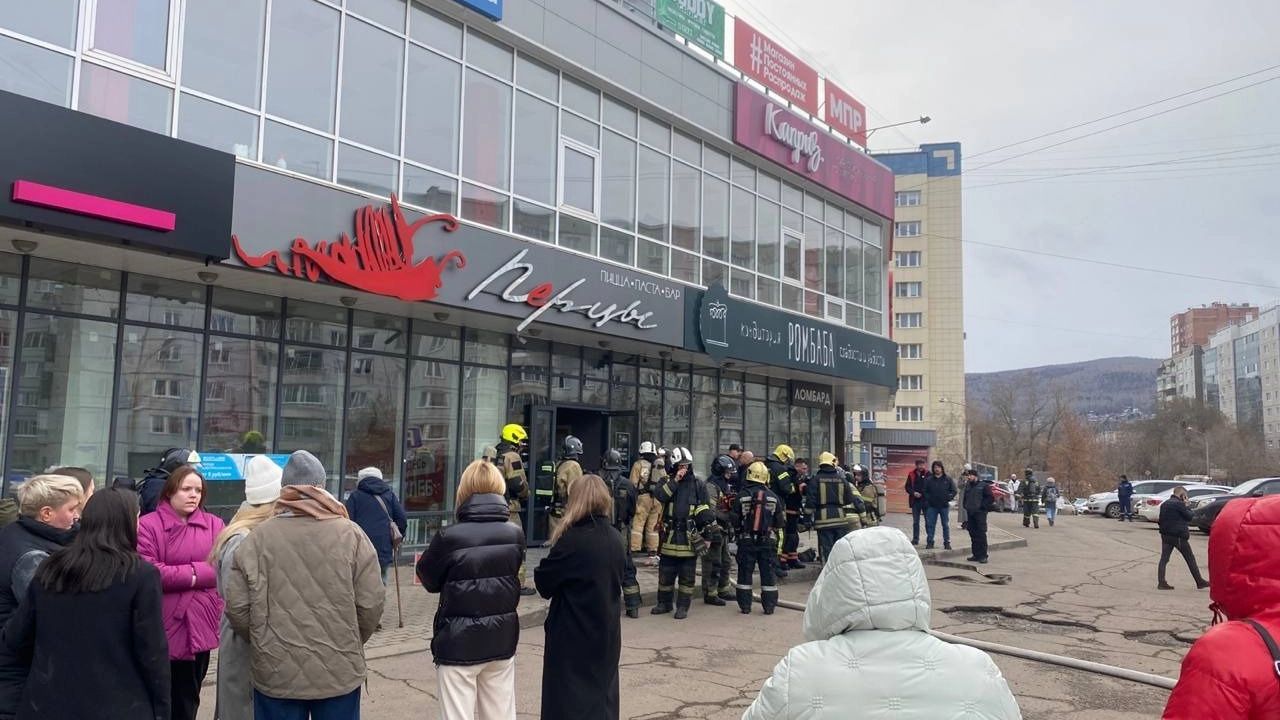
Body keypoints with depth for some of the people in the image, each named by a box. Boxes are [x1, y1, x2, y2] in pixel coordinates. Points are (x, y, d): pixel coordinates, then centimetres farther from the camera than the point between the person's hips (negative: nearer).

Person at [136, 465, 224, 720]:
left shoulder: (214, 524, 4)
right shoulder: (148, 525, -7)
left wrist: (175, 575, -12)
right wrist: (194, 573, -11)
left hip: (198, 628, 3)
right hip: (161, 629, -3)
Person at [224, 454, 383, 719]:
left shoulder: (258, 538, -6)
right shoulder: (350, 534, -7)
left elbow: (237, 607, -3)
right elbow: (371, 603, -5)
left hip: (276, 672, 0)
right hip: (339, 671, 0)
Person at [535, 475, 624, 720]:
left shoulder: (573, 539, -20)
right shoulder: (614, 539, 1)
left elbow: (543, 582, -11)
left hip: (573, 636, -6)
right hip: (606, 633, 6)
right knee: (602, 695, 18)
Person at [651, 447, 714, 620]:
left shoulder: (698, 485, 5)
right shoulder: (667, 482, 7)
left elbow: (704, 510, 7)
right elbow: (658, 496, -14)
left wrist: (708, 523, -10)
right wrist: (674, 481, -16)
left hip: (689, 537, -1)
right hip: (669, 535, 1)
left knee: (687, 576, 4)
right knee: (665, 573, 11)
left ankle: (683, 606, 13)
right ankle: (664, 603, 24)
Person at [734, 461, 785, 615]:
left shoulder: (742, 495, -9)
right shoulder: (773, 497, -4)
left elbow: (734, 519, -5)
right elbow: (780, 522, 0)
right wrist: (783, 511, 21)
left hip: (746, 540, -1)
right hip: (768, 541, 1)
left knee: (745, 573, 8)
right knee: (768, 573, 10)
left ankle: (745, 606, 11)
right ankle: (769, 606, 12)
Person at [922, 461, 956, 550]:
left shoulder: (948, 479, 2)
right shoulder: (928, 479, 3)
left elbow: (953, 491, 3)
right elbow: (924, 491, 6)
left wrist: (948, 498, -12)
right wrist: (927, 500, -7)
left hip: (944, 506, 0)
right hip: (932, 506, 1)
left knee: (946, 525, 6)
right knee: (930, 525, 1)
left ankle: (947, 543, 13)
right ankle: (929, 542, 8)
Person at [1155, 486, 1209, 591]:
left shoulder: (1164, 504, 11)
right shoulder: (1179, 504, -13)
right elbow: (1189, 516, -7)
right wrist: (1186, 506, 2)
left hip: (1165, 535, 6)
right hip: (1178, 536, -6)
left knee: (1164, 559, 4)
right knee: (1190, 559, 7)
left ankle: (1161, 583, -3)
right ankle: (1200, 582, 14)